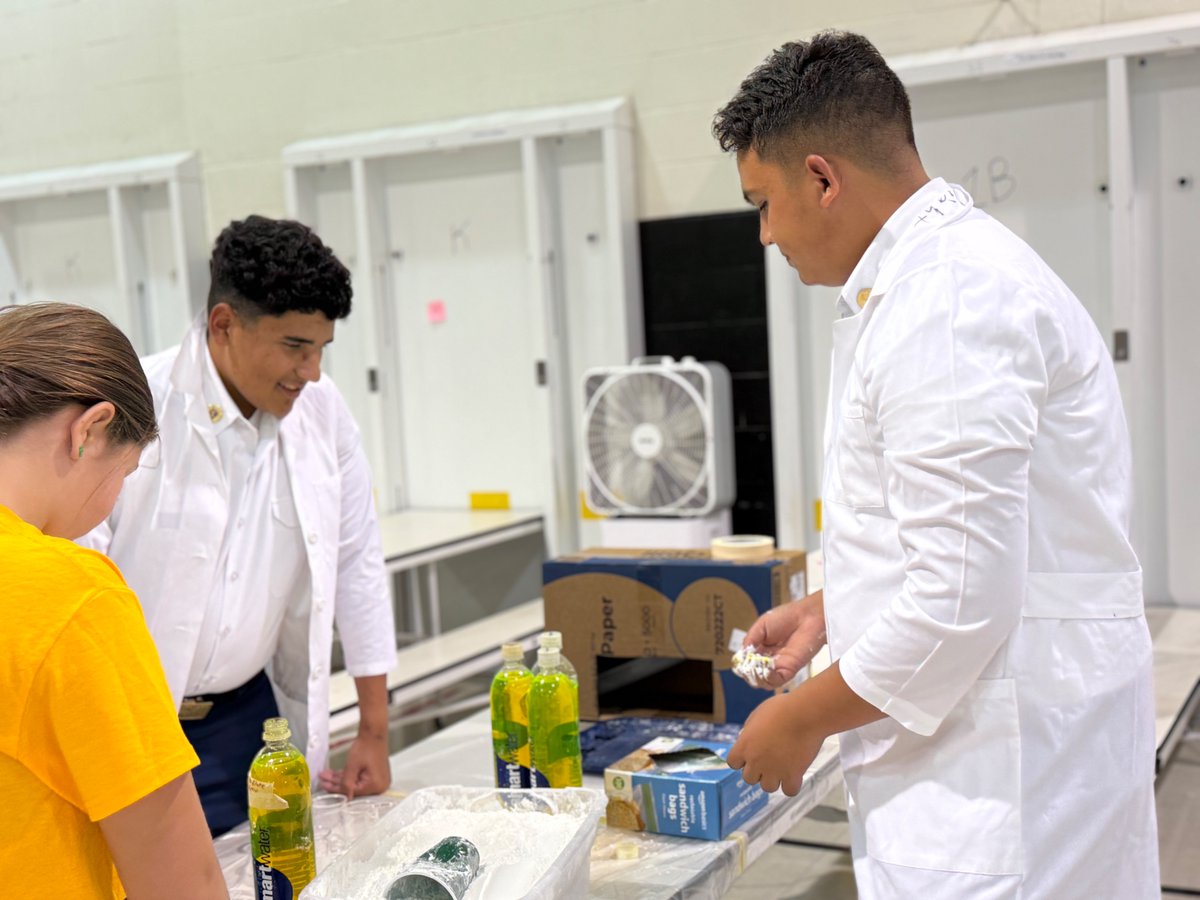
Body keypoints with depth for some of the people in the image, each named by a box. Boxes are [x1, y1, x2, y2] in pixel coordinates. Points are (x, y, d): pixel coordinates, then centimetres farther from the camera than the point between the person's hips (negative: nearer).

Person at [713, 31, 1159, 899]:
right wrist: (827, 610, 17)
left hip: (1006, 757, -10)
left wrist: (803, 720, -11)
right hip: (979, 747, 10)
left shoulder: (948, 305, -20)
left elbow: (962, 600, -23)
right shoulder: (944, 275, 13)